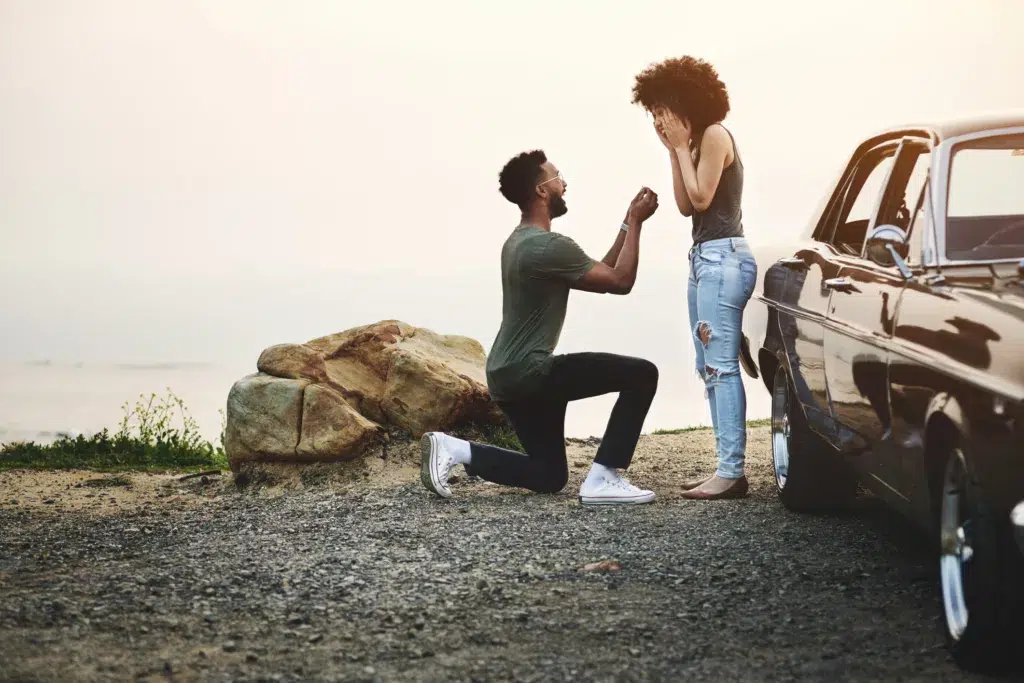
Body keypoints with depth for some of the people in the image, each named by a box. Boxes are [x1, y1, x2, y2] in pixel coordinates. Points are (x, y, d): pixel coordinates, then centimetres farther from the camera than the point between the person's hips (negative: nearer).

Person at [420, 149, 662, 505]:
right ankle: (602, 480, -11)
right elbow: (620, 282, -9)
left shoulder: (520, 241, 16)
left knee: (550, 476, 18)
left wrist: (627, 224, 17)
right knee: (641, 374, -10)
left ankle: (453, 449, 5)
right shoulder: (551, 246, -17)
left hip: (508, 375, 10)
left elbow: (601, 275, 21)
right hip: (528, 372, -10)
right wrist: (635, 222, -1)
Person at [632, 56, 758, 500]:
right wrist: (673, 151, 9)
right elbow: (685, 207, 13)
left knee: (722, 365, -14)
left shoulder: (714, 135, -7)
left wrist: (681, 147, -5)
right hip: (705, 259, 10)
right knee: (709, 368, 7)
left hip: (723, 258, -10)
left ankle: (732, 471, -17)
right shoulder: (696, 143, 20)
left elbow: (700, 198, -13)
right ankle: (726, 467, 8)